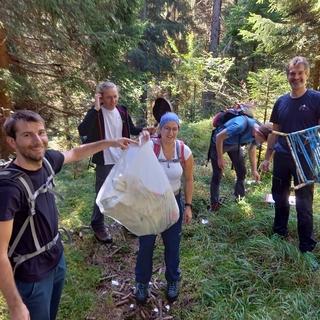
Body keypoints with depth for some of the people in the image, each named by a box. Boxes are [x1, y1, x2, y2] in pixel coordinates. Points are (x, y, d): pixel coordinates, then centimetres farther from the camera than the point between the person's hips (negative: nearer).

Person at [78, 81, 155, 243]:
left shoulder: (122, 111, 1)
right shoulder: (95, 113, -15)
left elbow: (131, 129, 15)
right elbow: (82, 131, -31)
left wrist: (144, 130, -5)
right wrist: (96, 109, -32)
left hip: (123, 160, 5)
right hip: (105, 162, -5)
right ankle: (98, 226, 27)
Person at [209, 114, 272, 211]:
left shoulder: (257, 131, -16)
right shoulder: (241, 126, -40)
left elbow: (252, 150, 3)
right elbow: (219, 137, -30)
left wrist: (254, 170, 3)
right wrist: (220, 158, -23)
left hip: (235, 145, 7)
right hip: (218, 143, -6)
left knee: (242, 172, 6)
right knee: (217, 175, -5)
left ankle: (240, 198, 26)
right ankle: (214, 203, 10)